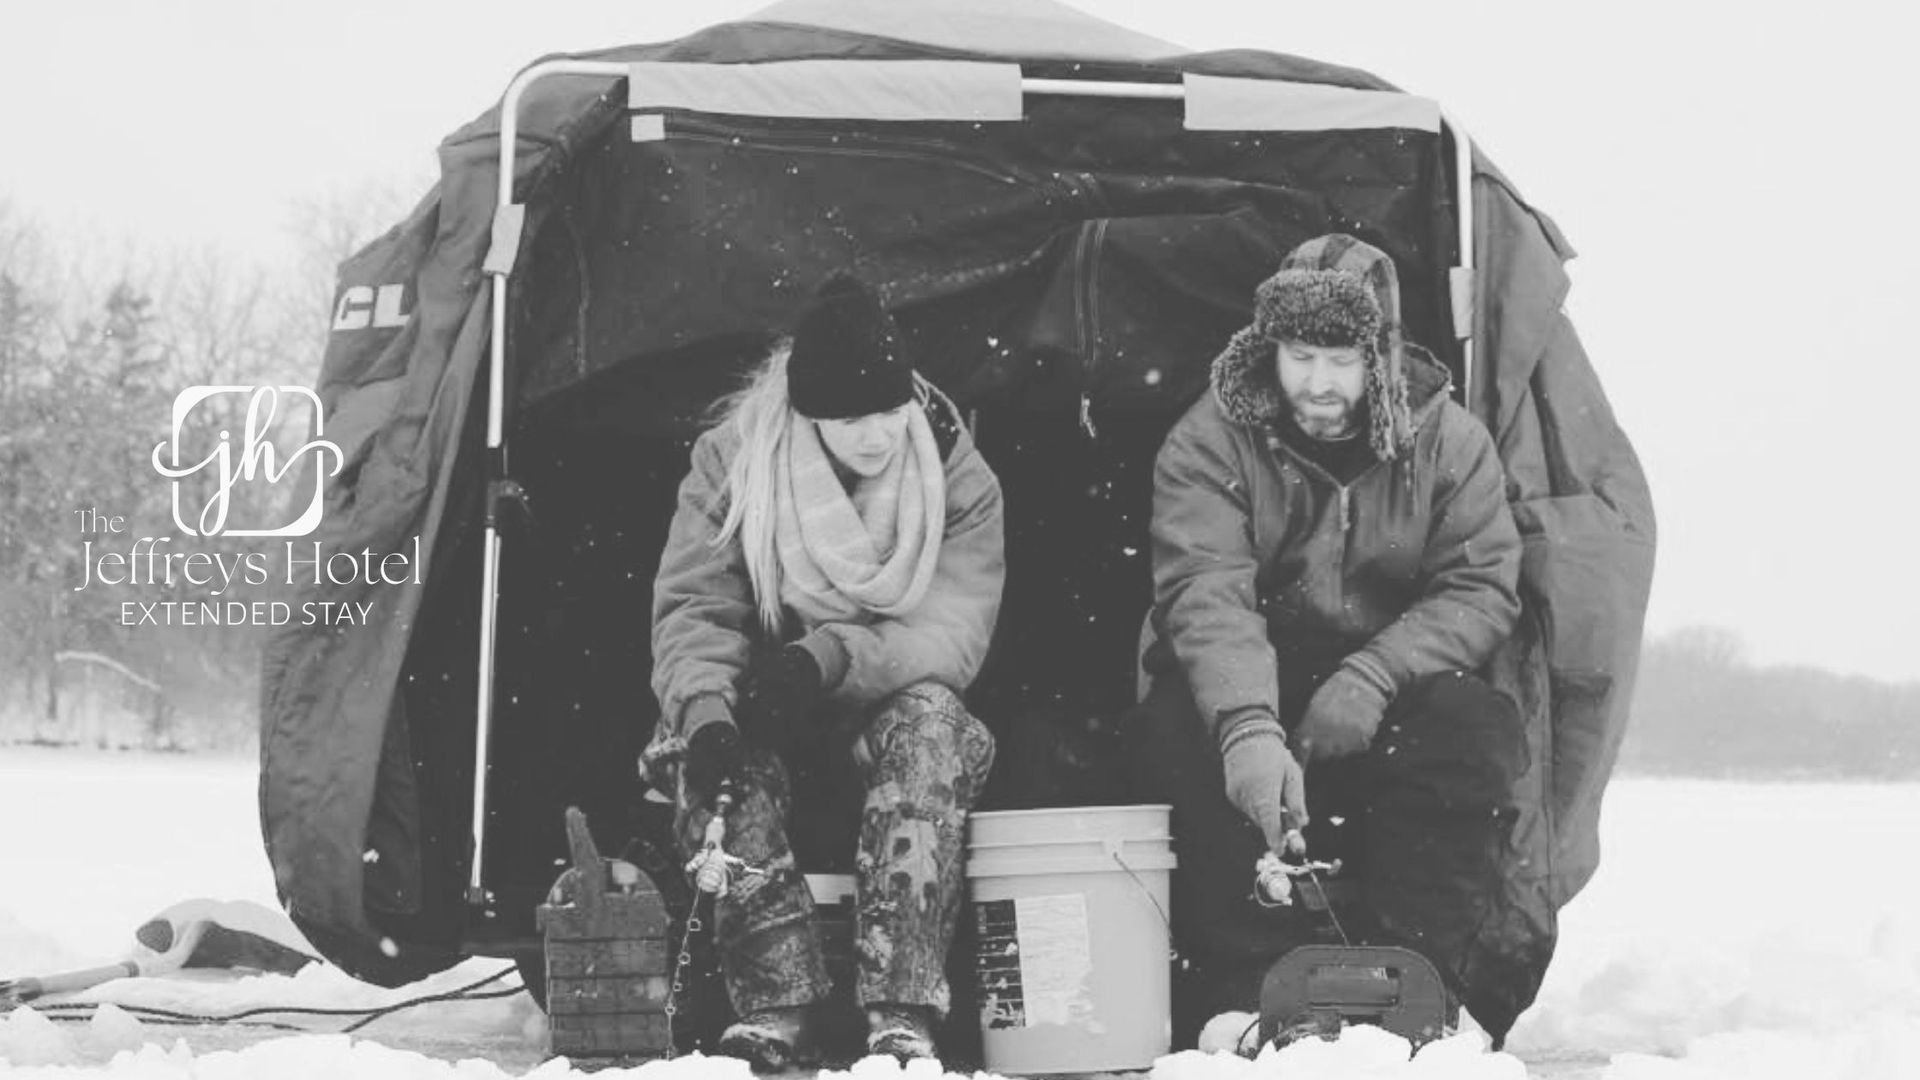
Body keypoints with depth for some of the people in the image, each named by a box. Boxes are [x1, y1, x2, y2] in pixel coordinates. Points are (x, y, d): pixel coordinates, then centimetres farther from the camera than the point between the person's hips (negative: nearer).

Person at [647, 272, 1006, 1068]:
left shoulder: (958, 478, -6)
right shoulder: (733, 460, -6)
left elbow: (951, 631, -16)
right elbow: (693, 607, -11)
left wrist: (829, 660, -33)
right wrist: (705, 712, -32)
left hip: (889, 719, 0)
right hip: (765, 722, 1)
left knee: (927, 719, -34)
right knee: (719, 751, -33)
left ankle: (902, 1011, -40)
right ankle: (777, 1004, -35)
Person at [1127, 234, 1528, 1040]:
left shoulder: (1449, 440, -4)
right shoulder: (1211, 440, -11)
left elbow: (1482, 590, -10)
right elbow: (1208, 597, -25)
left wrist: (1374, 677, -27)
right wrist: (1247, 725, -44)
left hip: (1387, 698, 1)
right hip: (1245, 691, -1)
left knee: (1477, 729, -29)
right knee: (1173, 730, -33)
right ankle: (1244, 991, -29)